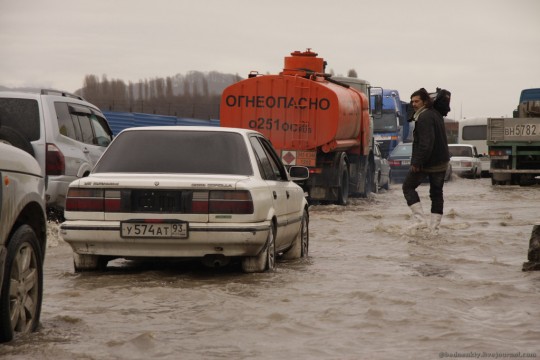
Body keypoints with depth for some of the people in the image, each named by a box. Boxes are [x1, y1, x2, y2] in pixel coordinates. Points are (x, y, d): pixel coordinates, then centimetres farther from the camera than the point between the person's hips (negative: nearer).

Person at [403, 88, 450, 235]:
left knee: (408, 187, 6)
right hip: (441, 162, 9)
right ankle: (434, 227, 13)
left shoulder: (424, 118, -18)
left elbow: (425, 142, -26)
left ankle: (419, 219, -6)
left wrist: (417, 162, -25)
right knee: (436, 193, 12)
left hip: (426, 162, -9)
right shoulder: (436, 114, 13)